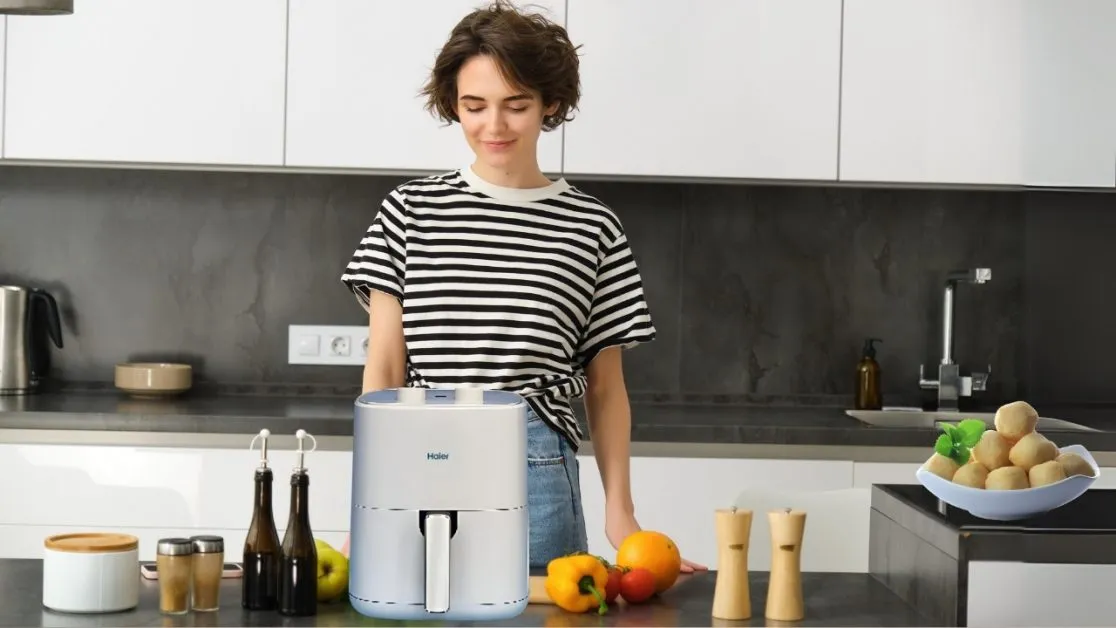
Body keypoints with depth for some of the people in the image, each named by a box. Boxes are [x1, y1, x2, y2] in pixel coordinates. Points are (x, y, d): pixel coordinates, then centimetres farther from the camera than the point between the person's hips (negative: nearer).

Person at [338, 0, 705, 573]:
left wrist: (620, 511, 3)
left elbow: (605, 385, 10)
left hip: (539, 480, 0)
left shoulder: (591, 227, 4)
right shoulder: (411, 211, 5)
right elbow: (384, 370, 3)